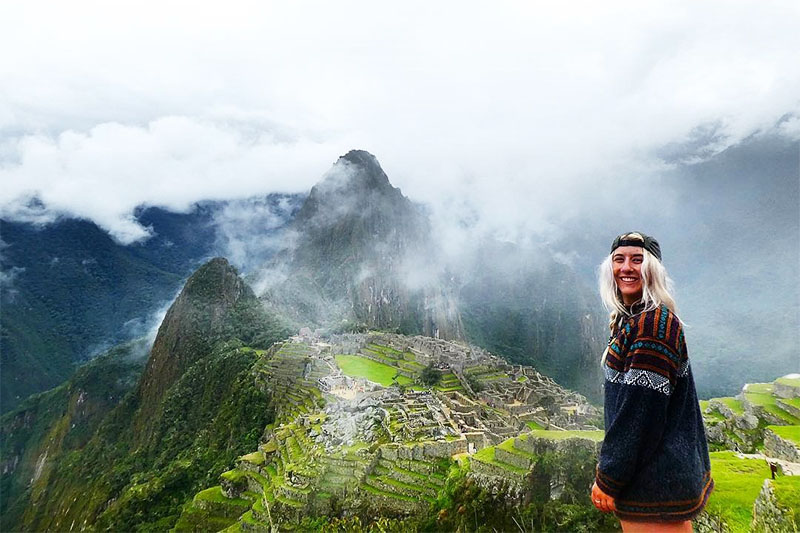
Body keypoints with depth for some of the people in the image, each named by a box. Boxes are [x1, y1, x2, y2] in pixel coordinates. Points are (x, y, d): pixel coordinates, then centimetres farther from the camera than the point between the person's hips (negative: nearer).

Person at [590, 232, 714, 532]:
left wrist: (608, 480, -17)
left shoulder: (653, 323, -19)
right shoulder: (629, 319, 10)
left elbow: (643, 410, -23)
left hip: (654, 484, -9)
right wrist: (608, 467, 17)